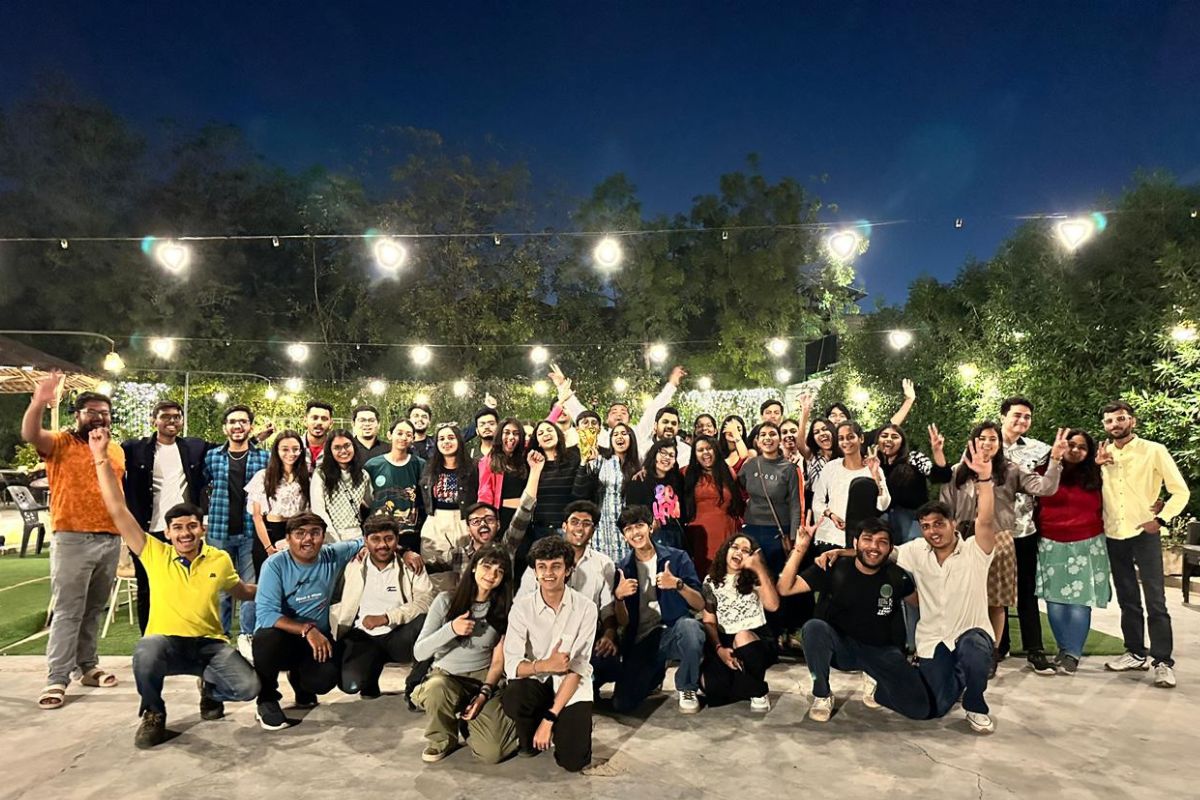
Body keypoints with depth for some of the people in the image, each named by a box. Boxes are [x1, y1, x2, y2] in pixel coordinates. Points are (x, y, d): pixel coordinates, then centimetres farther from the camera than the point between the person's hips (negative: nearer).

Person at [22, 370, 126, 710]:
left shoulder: (117, 451, 13)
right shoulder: (61, 444, -1)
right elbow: (30, 434, -22)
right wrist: (39, 402, -40)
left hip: (110, 540, 5)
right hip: (72, 540, -4)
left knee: (93, 611, 13)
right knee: (67, 612, -4)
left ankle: (88, 666, 23)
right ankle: (57, 680, 1)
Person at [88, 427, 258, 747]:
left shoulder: (220, 560, 4)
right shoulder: (155, 554, -1)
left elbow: (242, 591, 23)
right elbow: (118, 510, -6)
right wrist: (101, 458, -10)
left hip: (209, 644, 1)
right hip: (166, 643, -1)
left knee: (248, 686, -24)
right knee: (147, 650, -39)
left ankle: (209, 687, 16)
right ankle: (153, 713, -5)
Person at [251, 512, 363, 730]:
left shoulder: (333, 556, -4)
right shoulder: (275, 565, -14)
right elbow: (265, 614, -22)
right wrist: (307, 629, -32)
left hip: (318, 639, 3)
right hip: (282, 637, -2)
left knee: (325, 679, -26)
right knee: (268, 638, -37)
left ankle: (299, 680, 17)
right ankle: (266, 700, -4)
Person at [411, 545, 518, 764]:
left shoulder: (504, 610, 0)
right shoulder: (446, 600, -5)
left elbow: (498, 661, 1)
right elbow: (419, 653, -7)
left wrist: (484, 693, -14)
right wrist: (451, 629, -21)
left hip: (484, 680, 1)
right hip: (445, 676, 0)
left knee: (492, 753, -20)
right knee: (437, 688, -38)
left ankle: (467, 719, 15)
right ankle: (442, 741, -5)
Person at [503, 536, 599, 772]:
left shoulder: (585, 608, -13)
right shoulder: (522, 607, -9)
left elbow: (577, 668, -15)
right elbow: (511, 665, -13)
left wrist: (549, 718, -21)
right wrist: (546, 665, -33)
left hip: (571, 686, -1)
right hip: (535, 682, 1)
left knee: (573, 761, -17)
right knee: (512, 699, -32)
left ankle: (556, 725, 18)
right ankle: (529, 738, 3)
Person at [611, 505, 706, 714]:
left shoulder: (677, 558, -2)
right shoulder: (623, 569, 4)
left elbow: (700, 605, -6)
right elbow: (623, 622, 2)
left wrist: (678, 584, -24)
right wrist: (619, 596, -18)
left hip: (673, 632, -2)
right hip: (640, 641, 2)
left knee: (690, 626, -37)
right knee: (622, 705, -12)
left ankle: (687, 688, -8)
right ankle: (656, 671, 22)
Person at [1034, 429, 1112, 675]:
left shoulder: (1093, 477, 7)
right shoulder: (1046, 472, 1)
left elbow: (1101, 510, 13)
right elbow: (1035, 505, 3)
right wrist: (1037, 534, 0)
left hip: (1086, 546, 1)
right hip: (1052, 546, 0)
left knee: (1079, 601, -3)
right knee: (1055, 601, 3)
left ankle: (1073, 654, 5)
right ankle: (1064, 648, 18)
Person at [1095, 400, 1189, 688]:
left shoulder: (1154, 451, -4)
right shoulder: (1102, 455, 7)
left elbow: (1181, 491, -3)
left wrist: (1161, 519, -13)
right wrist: (1095, 465, -7)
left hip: (1144, 533, -4)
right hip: (1113, 535, 4)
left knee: (1155, 600, -6)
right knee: (1127, 599, 13)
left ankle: (1163, 662, 1)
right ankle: (1136, 654, 24)